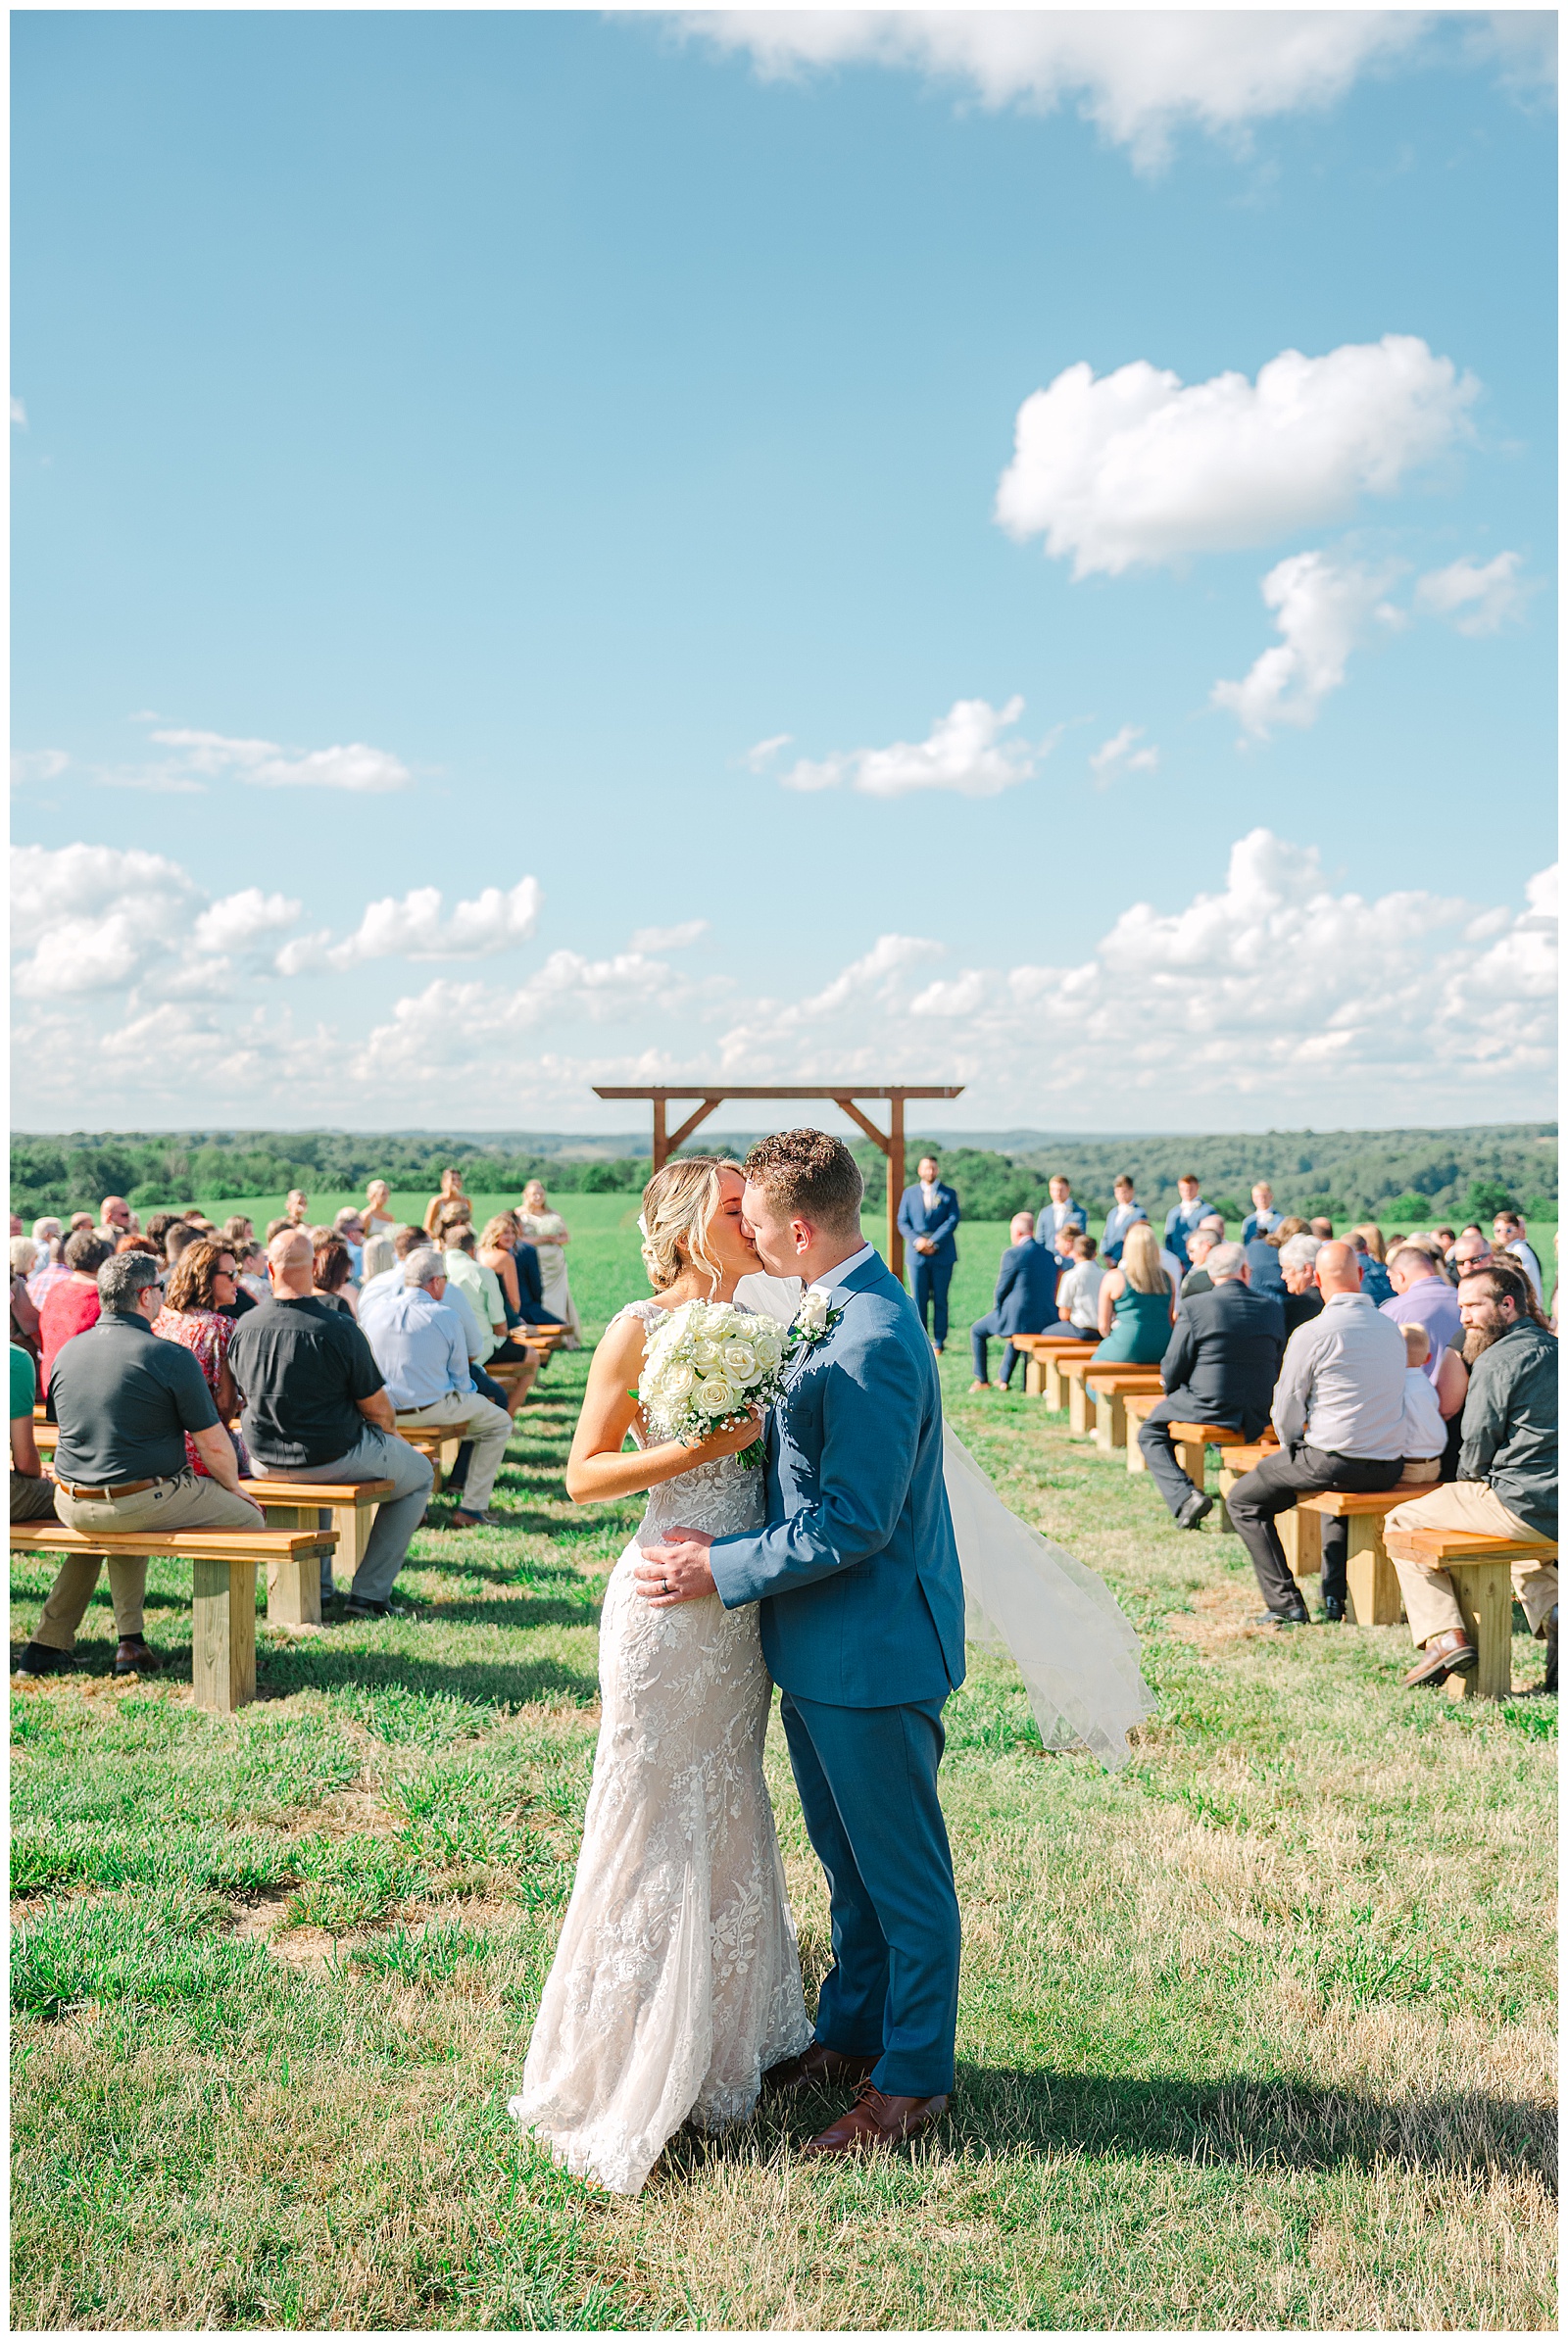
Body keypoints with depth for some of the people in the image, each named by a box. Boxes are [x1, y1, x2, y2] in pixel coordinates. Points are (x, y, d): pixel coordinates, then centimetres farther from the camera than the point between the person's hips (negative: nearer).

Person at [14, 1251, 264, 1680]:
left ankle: (50, 1642, 33)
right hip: (144, 1502, -6)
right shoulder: (172, 1357, -13)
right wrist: (235, 1488, 10)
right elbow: (214, 1445, -10)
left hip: (72, 1506, 7)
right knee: (247, 1517, 11)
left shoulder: (68, 1352, 6)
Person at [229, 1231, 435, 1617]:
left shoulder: (244, 1328, -8)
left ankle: (316, 1585, 40)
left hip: (267, 1462, 6)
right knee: (419, 1475, 20)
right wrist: (390, 1430, 12)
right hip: (336, 1458, -5)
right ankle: (369, 1592, 15)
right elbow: (376, 1408, -12)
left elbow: (247, 1395, 9)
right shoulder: (338, 1328, -21)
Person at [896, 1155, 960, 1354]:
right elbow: (902, 1222, 6)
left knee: (940, 1300, 2)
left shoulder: (949, 1194, 8)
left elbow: (952, 1220, -3)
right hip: (917, 1255, 1)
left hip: (942, 1255, -1)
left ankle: (938, 1341, 8)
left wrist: (933, 1242, -14)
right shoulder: (909, 1193, 12)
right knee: (919, 1300, 0)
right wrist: (917, 1241, -12)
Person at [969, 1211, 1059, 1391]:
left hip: (1019, 1317, -7)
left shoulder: (1013, 1254, -13)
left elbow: (1001, 1290, -9)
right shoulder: (1048, 1254, 9)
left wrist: (997, 1314, 11)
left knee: (977, 1330, 19)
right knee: (1017, 1331, 40)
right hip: (1046, 1320, 7)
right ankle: (1004, 1379, 39)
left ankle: (981, 1380, 23)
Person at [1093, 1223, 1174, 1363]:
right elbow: (1171, 1321, 11)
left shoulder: (1113, 1278, -5)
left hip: (1127, 1352, -4)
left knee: (1098, 1356, 21)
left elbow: (1103, 1325, -1)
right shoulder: (1167, 1278, 5)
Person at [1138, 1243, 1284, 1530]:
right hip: (1258, 1416, 5)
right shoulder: (1273, 1308, 2)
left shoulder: (1194, 1306, -10)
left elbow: (1173, 1368, -7)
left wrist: (1171, 1392, 14)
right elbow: (1276, 1366, 9)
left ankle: (1184, 1496, -5)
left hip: (1209, 1407, -5)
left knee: (1150, 1433, 17)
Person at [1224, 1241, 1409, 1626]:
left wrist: (1293, 1447, 15)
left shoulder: (1312, 1334, -13)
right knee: (1343, 1485, 39)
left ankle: (1286, 1603, 4)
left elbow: (1286, 1408, -6)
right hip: (1390, 1468, 6)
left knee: (1243, 1501, 13)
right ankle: (1335, 1596, 31)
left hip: (1332, 1460, -6)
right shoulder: (1392, 1329, 6)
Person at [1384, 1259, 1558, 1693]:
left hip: (1520, 1504, -8)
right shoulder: (1552, 1350, 14)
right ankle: (1551, 1617, 17)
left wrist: (1467, 1480, 12)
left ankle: (1445, 1636, -3)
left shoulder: (1496, 1360, -12)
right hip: (1553, 1509, 8)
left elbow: (1478, 1443, -10)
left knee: (1400, 1522, 6)